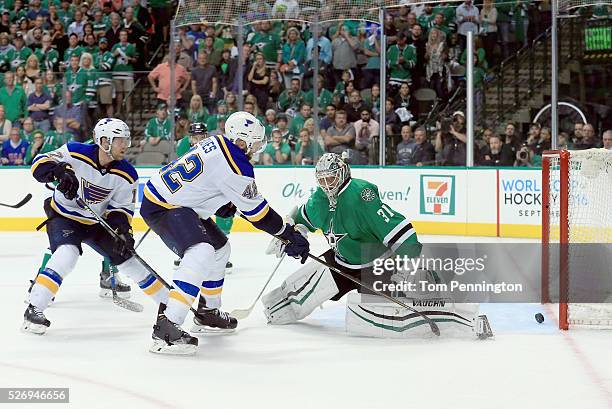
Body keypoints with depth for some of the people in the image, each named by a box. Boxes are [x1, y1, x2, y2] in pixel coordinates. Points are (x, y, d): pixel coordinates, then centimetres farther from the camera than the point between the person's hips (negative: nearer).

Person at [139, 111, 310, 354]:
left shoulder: (216, 143, 5)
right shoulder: (236, 167, -21)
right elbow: (257, 212, -14)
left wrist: (223, 205, 18)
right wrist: (290, 235, -6)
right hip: (161, 207, -11)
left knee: (219, 248, 23)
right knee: (201, 253, -30)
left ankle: (207, 312, 38)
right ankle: (166, 328, -38)